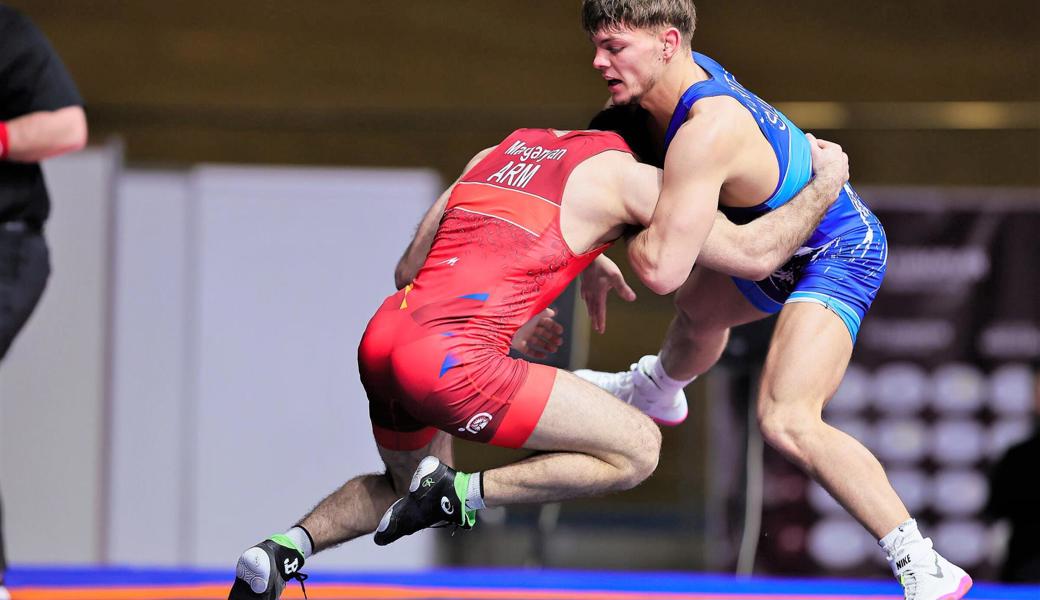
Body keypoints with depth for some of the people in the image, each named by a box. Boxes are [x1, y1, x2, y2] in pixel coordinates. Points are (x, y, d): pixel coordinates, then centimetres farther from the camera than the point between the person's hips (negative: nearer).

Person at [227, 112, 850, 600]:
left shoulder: (497, 153, 25)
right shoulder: (625, 174, 7)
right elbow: (751, 254, 8)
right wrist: (820, 191, 22)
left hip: (384, 336, 8)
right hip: (452, 358, -8)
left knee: (409, 486, 36)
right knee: (637, 449, 4)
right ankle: (459, 495, -5)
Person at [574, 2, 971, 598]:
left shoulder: (708, 131, -38)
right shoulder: (675, 72, -11)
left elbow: (663, 269, -42)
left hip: (839, 256, -11)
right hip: (787, 253, 11)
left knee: (787, 422, -29)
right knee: (699, 306, 38)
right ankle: (657, 391, 76)